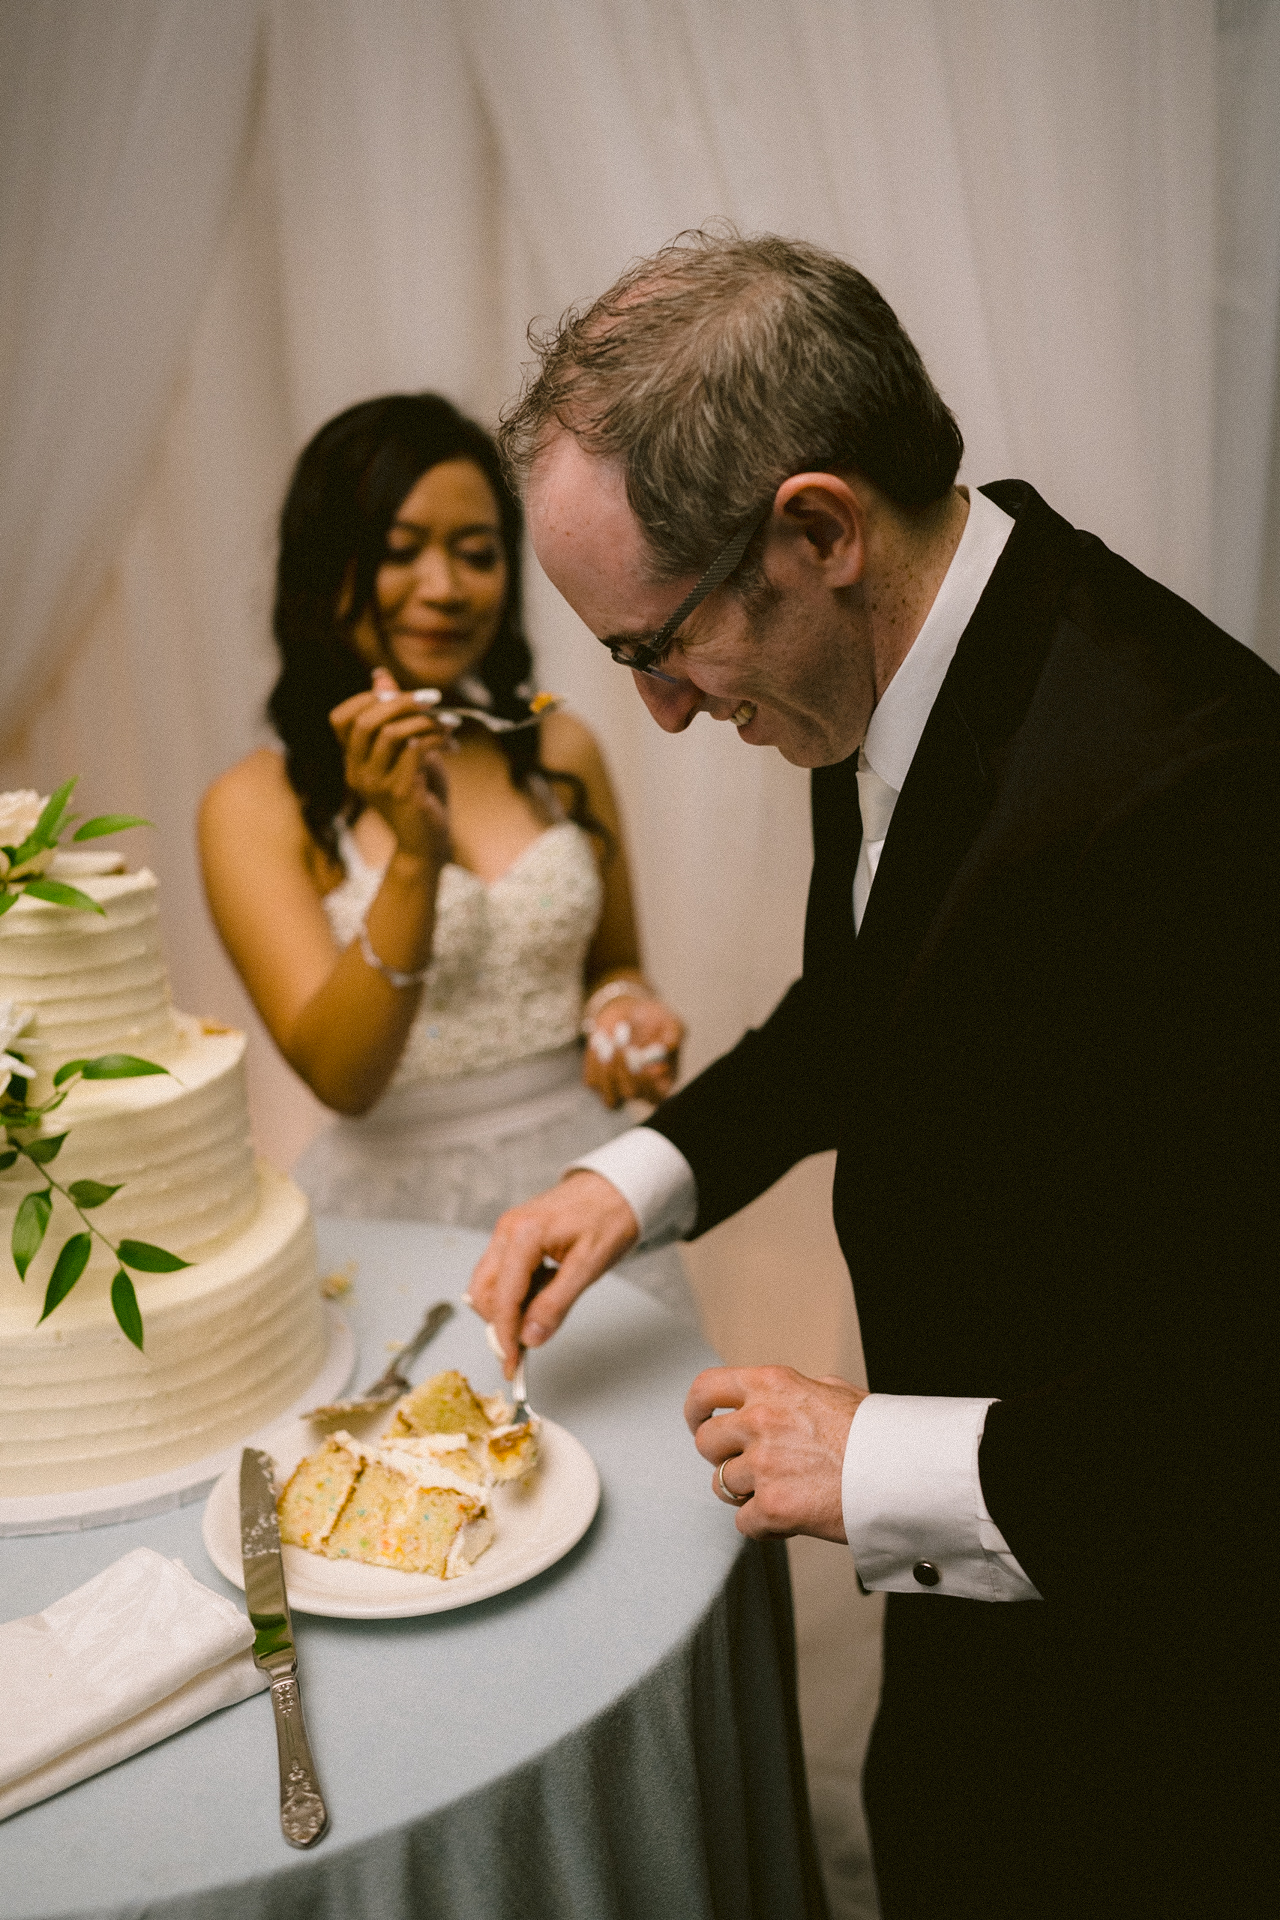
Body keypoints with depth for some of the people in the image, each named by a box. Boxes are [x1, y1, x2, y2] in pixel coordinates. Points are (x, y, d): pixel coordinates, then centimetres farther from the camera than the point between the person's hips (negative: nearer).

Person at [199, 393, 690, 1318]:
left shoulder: (559, 751, 5)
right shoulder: (257, 807, -5)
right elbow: (338, 1075, -13)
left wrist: (624, 1006, -4)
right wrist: (416, 854, -23)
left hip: (579, 1181, 3)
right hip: (400, 1206, -2)